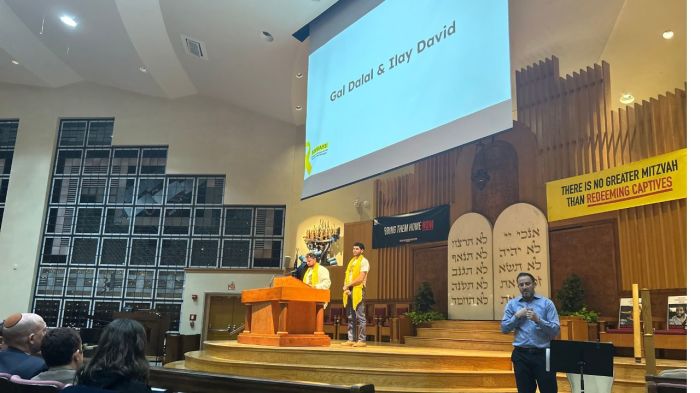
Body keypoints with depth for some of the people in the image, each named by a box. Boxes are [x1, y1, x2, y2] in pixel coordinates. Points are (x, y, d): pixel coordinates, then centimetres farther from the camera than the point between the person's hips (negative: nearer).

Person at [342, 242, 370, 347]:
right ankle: (351, 339, 11)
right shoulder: (351, 261, 20)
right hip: (349, 291, 8)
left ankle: (362, 340, -5)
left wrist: (348, 285, -10)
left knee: (360, 316, -7)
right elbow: (347, 276, 15)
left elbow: (361, 278, -13)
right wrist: (346, 287, -2)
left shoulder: (364, 261, -3)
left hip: (358, 290, -8)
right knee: (350, 317, 8)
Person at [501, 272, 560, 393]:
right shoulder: (512, 304, 7)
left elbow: (555, 330, -5)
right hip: (521, 355, 2)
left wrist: (538, 320, -18)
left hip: (543, 354, -2)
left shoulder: (546, 303, 1)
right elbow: (504, 328, 3)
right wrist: (517, 316, -8)